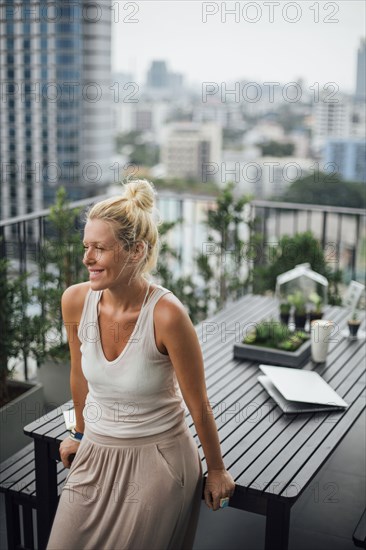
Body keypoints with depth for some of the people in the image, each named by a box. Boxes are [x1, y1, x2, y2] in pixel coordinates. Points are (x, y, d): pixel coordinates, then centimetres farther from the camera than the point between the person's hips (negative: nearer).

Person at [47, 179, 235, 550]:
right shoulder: (75, 301, -12)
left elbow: (198, 405, -13)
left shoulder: (167, 315, -26)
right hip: (95, 455, 5)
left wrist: (217, 471, -2)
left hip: (158, 460, -4)